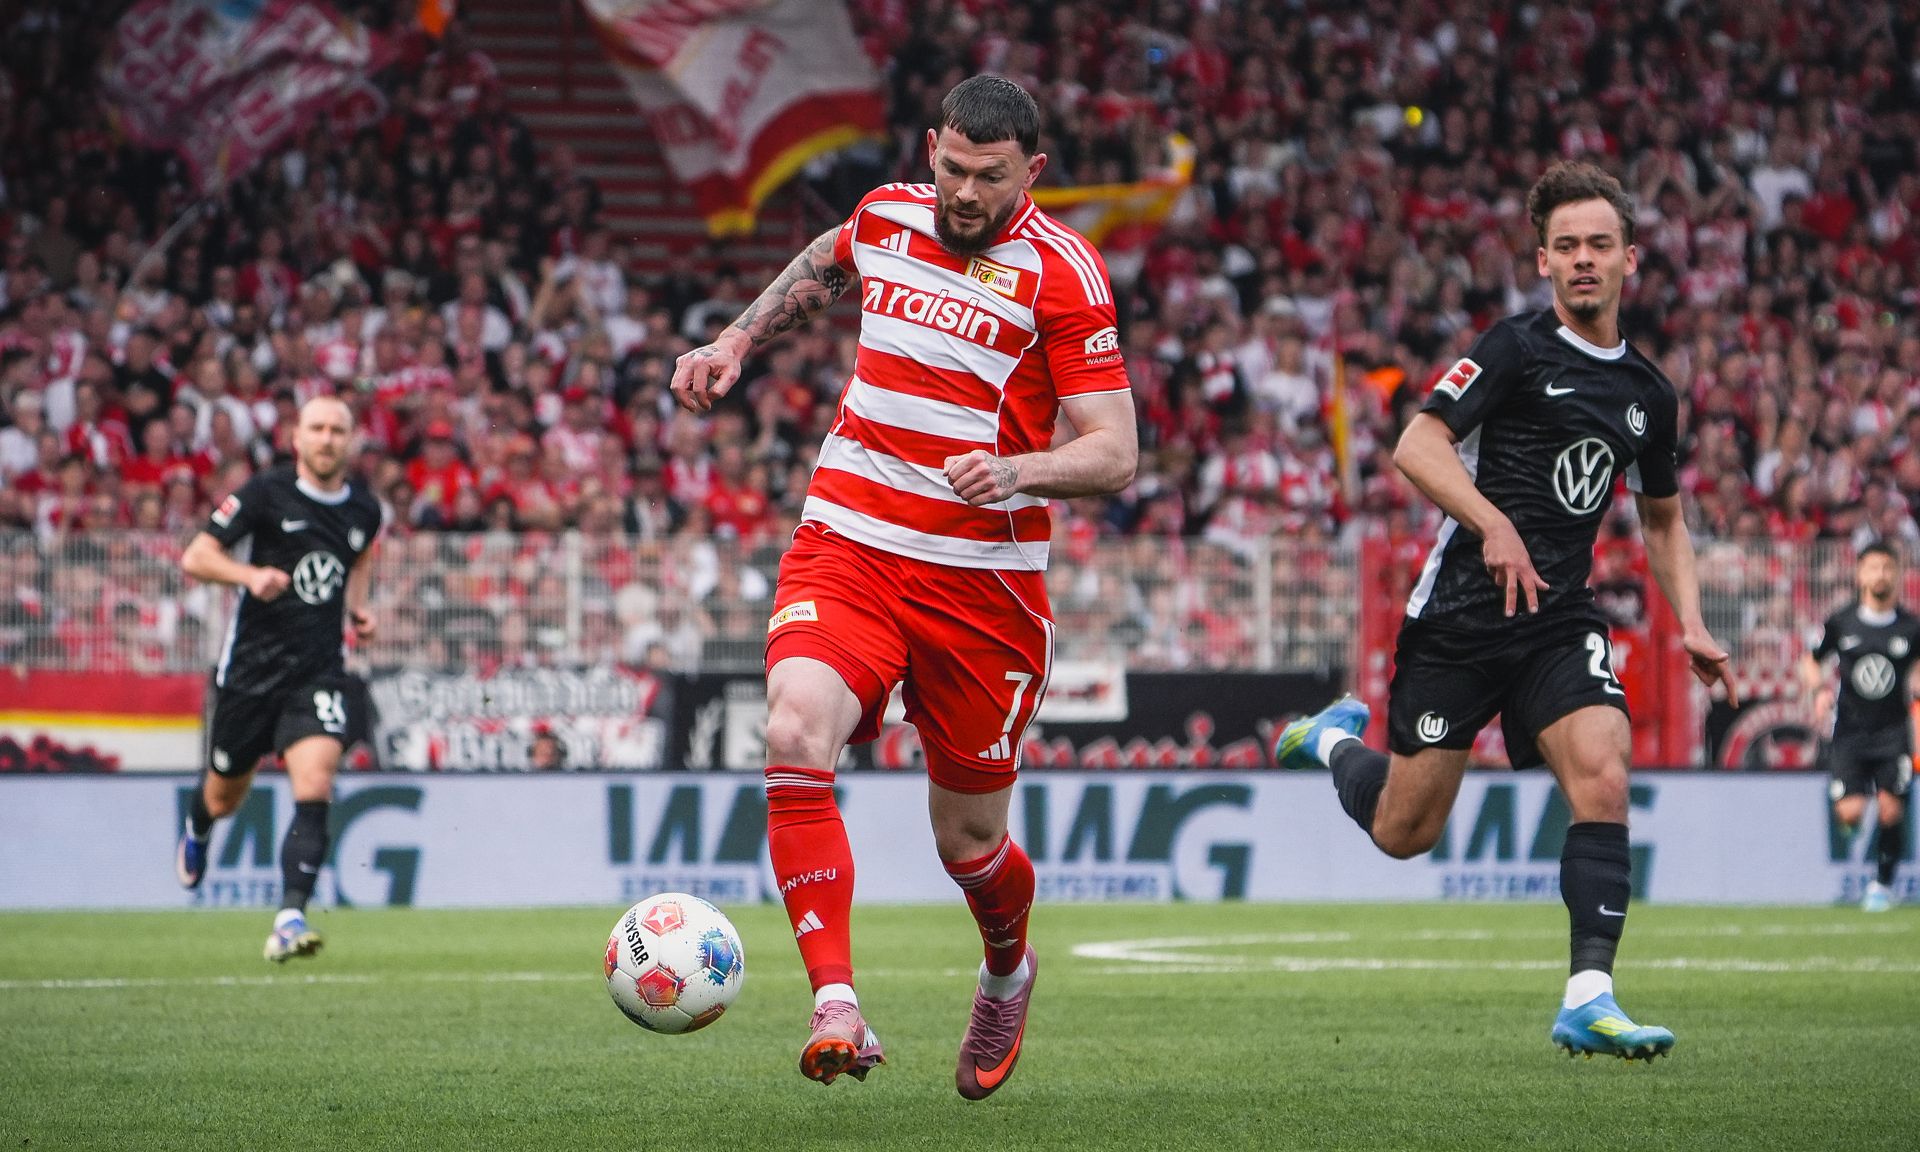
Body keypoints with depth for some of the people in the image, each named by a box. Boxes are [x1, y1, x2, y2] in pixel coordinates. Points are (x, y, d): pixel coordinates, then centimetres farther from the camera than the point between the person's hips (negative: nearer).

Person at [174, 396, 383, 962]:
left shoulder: (365, 509, 6)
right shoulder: (266, 492, -7)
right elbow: (196, 557, -6)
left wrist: (356, 608, 10)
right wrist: (249, 574, -24)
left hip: (319, 669, 1)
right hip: (251, 665, -1)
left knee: (314, 791, -20)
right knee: (225, 797, 14)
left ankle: (291, 918, -23)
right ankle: (197, 828, 52)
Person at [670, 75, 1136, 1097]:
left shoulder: (1062, 273, -9)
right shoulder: (886, 216, 5)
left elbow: (1115, 453, -13)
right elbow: (827, 262, 32)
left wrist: (1019, 470, -31)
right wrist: (735, 343, 26)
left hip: (983, 579, -2)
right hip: (844, 552, 3)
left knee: (968, 840, 7)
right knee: (795, 736, -27)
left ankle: (1007, 975, 43)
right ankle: (836, 1009, -32)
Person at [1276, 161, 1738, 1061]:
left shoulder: (1647, 394, 12)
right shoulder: (1517, 348, -6)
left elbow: (1663, 520, 26)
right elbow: (1416, 447, -14)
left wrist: (1690, 625, 11)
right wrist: (1495, 525, -27)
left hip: (1560, 623, 4)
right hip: (1460, 615, -4)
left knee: (1601, 777, -21)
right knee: (1403, 833, 2)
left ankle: (1588, 1000, -20)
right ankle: (1336, 740, 36)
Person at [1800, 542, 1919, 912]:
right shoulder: (1840, 624, 1)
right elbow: (1811, 661, 15)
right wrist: (1820, 690, -3)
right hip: (1848, 731, 0)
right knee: (1850, 812, -12)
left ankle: (1883, 883, 11)